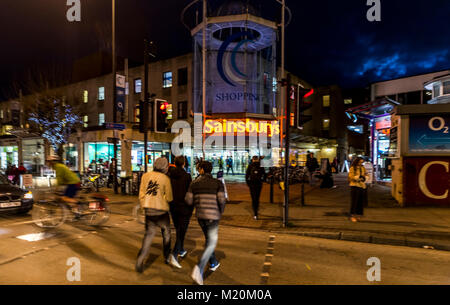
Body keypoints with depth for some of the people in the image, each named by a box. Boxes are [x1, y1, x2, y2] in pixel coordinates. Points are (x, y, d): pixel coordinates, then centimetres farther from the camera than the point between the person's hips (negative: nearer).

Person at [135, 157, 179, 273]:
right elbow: (169, 198, -8)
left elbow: (141, 194, 5)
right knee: (166, 233, 18)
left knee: (149, 234, 13)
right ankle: (167, 257, 31)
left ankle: (141, 258, -4)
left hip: (148, 210, 3)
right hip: (161, 210, -3)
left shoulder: (145, 175, 2)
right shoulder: (165, 179, -10)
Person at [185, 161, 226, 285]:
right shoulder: (218, 183, -4)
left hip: (200, 215, 4)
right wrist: (221, 212, 5)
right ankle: (198, 269, -15)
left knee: (208, 238, 24)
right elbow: (221, 200, -13)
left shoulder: (194, 183, 2)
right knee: (211, 243, 1)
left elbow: (188, 200, -4)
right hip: (213, 216, -4)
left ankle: (213, 263, 38)